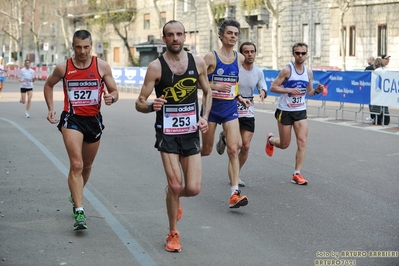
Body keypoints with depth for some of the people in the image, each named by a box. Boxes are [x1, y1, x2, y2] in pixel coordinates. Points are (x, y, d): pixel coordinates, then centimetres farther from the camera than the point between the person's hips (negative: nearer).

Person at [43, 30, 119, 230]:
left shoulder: (102, 66, -5)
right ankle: (79, 211, -17)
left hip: (94, 120, 2)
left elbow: (114, 91, 1)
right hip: (72, 119, -2)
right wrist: (51, 108, 3)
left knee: (87, 165, 18)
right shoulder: (63, 68, -4)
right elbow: (48, 85, 14)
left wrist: (112, 97, -23)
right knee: (76, 164, -17)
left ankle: (75, 194, 46)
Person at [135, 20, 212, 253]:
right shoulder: (156, 67, -9)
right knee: (176, 185, -7)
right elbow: (139, 103, -8)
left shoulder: (198, 62, 0)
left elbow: (207, 92, 15)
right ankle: (173, 234, 16)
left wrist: (205, 117, -1)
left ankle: (174, 197, 36)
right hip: (167, 133, -3)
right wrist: (152, 106, -31)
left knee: (193, 188, -2)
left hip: (191, 132, 3)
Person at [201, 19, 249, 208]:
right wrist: (216, 87, -22)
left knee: (234, 150, -9)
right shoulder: (211, 57, -10)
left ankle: (234, 194, -10)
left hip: (230, 108, 3)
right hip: (211, 107, -3)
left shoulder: (239, 58, 4)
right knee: (206, 151, 9)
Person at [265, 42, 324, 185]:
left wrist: (316, 91, -7)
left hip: (301, 111, 4)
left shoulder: (309, 72, 3)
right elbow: (273, 87, -13)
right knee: (284, 144, 6)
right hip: (285, 111, -4)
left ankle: (297, 174, -1)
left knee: (302, 142, -8)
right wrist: (289, 90, -25)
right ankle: (270, 139, 42)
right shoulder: (287, 70, -12)